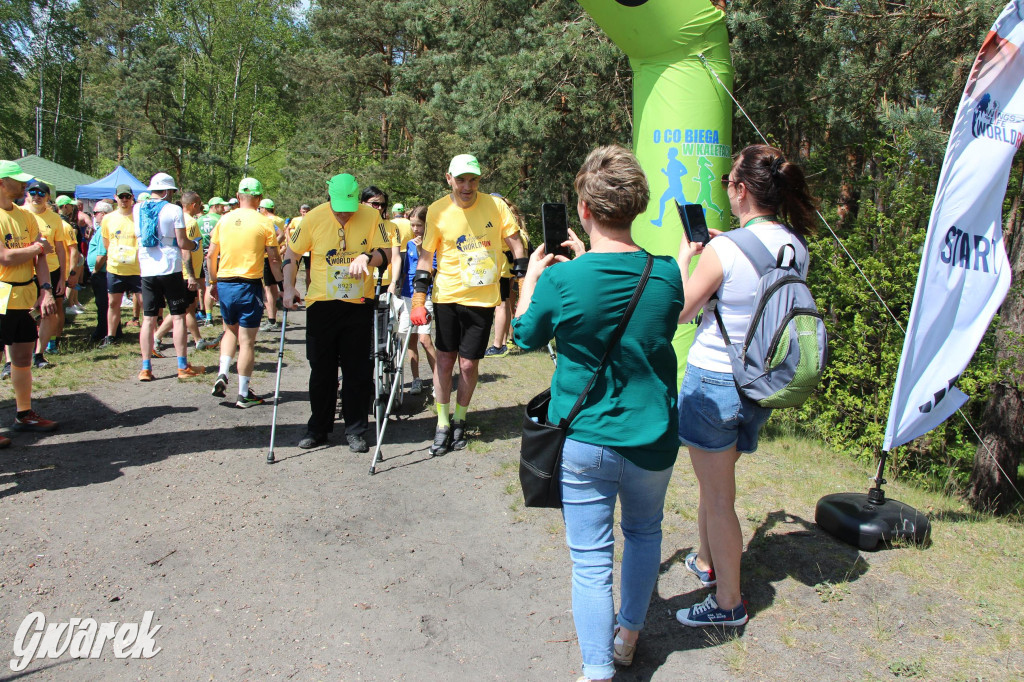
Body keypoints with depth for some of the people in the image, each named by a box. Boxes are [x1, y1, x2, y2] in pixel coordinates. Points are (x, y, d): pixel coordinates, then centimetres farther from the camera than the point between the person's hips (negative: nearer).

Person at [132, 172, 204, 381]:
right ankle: (183, 366, 6)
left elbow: (137, 239, 16)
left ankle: (146, 368, 7)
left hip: (147, 270, 4)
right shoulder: (174, 210, -6)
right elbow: (182, 243, -9)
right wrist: (195, 244, 9)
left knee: (148, 319, 6)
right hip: (171, 269, -4)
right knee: (178, 317, 2)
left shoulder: (137, 209, 8)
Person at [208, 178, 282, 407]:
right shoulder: (264, 222, -6)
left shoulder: (224, 220, 5)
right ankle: (244, 394, 8)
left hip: (224, 284, 4)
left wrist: (214, 282, 20)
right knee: (247, 340, 2)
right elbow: (273, 260, -8)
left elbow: (211, 255, 9)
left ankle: (222, 373, 7)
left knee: (230, 330, 25)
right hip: (250, 285, -4)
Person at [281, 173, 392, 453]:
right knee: (321, 369, 9)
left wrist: (367, 257, -24)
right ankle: (319, 427, 23)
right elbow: (291, 254, 5)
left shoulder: (371, 216, -5)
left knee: (359, 370, 3)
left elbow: (385, 253, -4)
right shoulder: (314, 218, -4)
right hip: (321, 304, 1)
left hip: (359, 304, 0)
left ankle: (355, 430, 16)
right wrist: (289, 287, -4)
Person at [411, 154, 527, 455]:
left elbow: (516, 243, 2)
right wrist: (418, 300, -5)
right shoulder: (437, 211, -4)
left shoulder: (495, 205, -5)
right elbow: (426, 255, 1)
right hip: (447, 296, 1)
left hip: (483, 299, 0)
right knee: (444, 359, 6)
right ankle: (443, 424, 20)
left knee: (468, 364, 3)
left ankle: (459, 421, 25)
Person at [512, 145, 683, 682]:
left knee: (591, 558, 8)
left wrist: (533, 274, 16)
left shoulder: (561, 280, -18)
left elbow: (526, 336, 1)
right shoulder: (666, 275, -9)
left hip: (583, 441, -3)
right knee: (644, 532, 26)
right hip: (651, 439, 4)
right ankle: (628, 636, 44)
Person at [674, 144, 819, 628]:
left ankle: (728, 602, 19)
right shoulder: (794, 246, 0)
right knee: (714, 481, 26)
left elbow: (680, 311, -9)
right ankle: (707, 561, 45)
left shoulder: (723, 251, -20)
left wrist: (685, 258, 3)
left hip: (714, 379, -8)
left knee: (718, 496, 6)